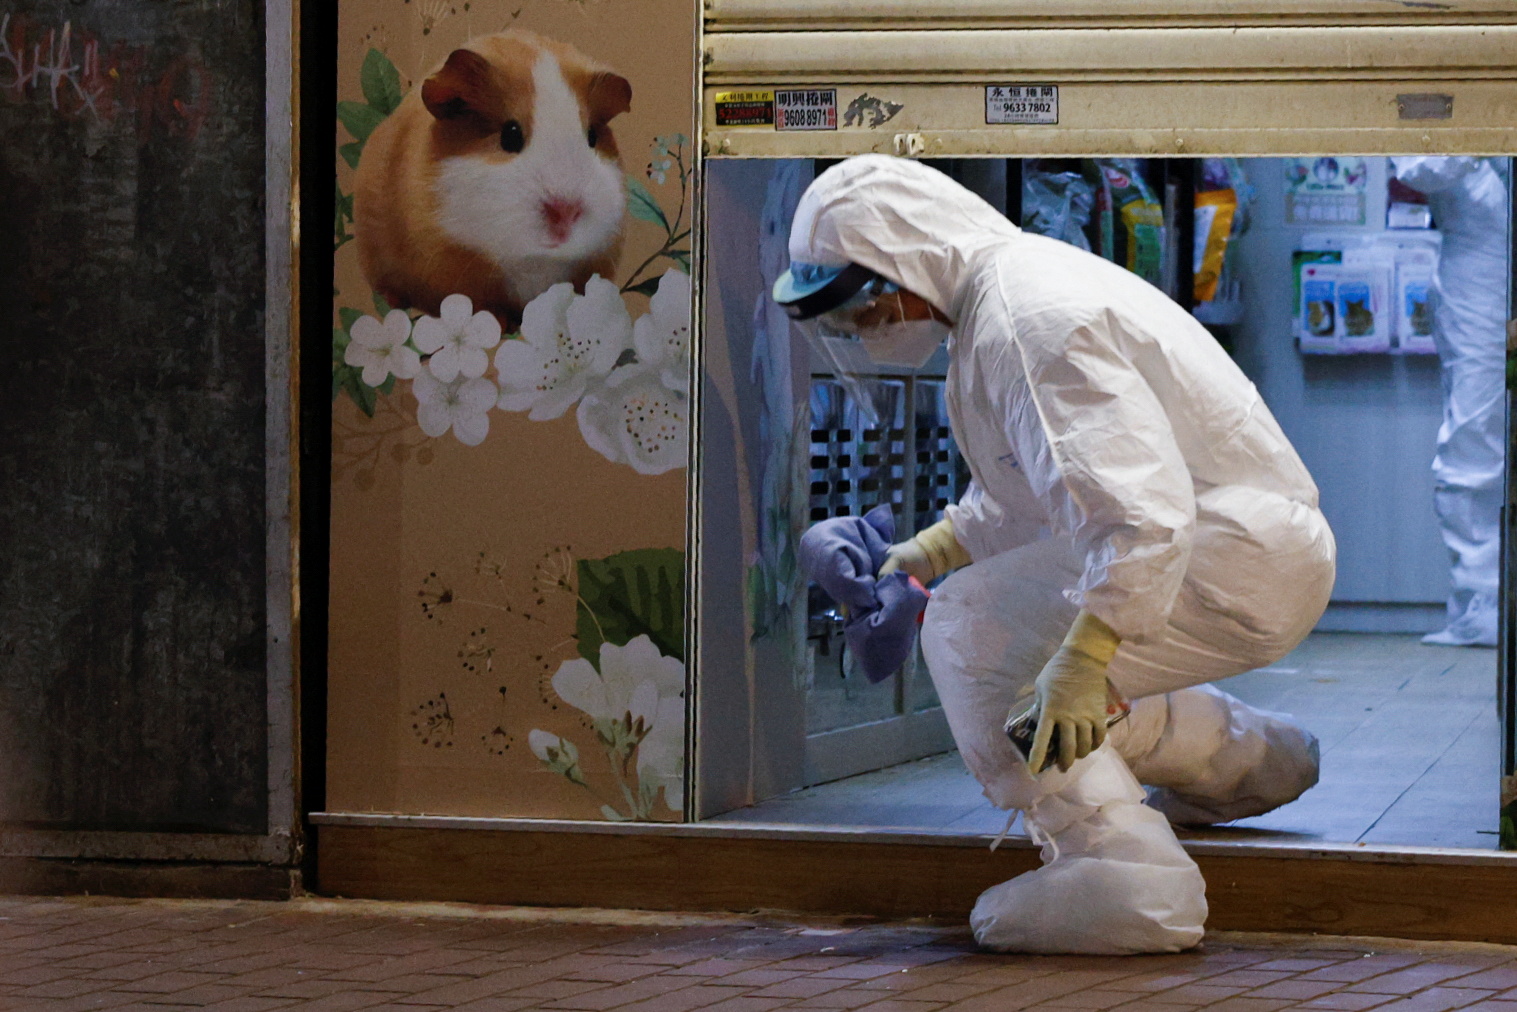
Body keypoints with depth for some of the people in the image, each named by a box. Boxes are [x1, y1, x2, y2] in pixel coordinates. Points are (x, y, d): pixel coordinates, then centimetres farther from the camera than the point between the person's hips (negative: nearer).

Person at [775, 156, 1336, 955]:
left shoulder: (1029, 321, -22)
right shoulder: (997, 298, 12)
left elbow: (1142, 509, -33)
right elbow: (1016, 494, 27)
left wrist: (1081, 662, -37)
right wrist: (932, 552, 15)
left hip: (1236, 564, -10)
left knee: (970, 630, -17)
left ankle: (1125, 876, -21)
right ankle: (1243, 754, 34)